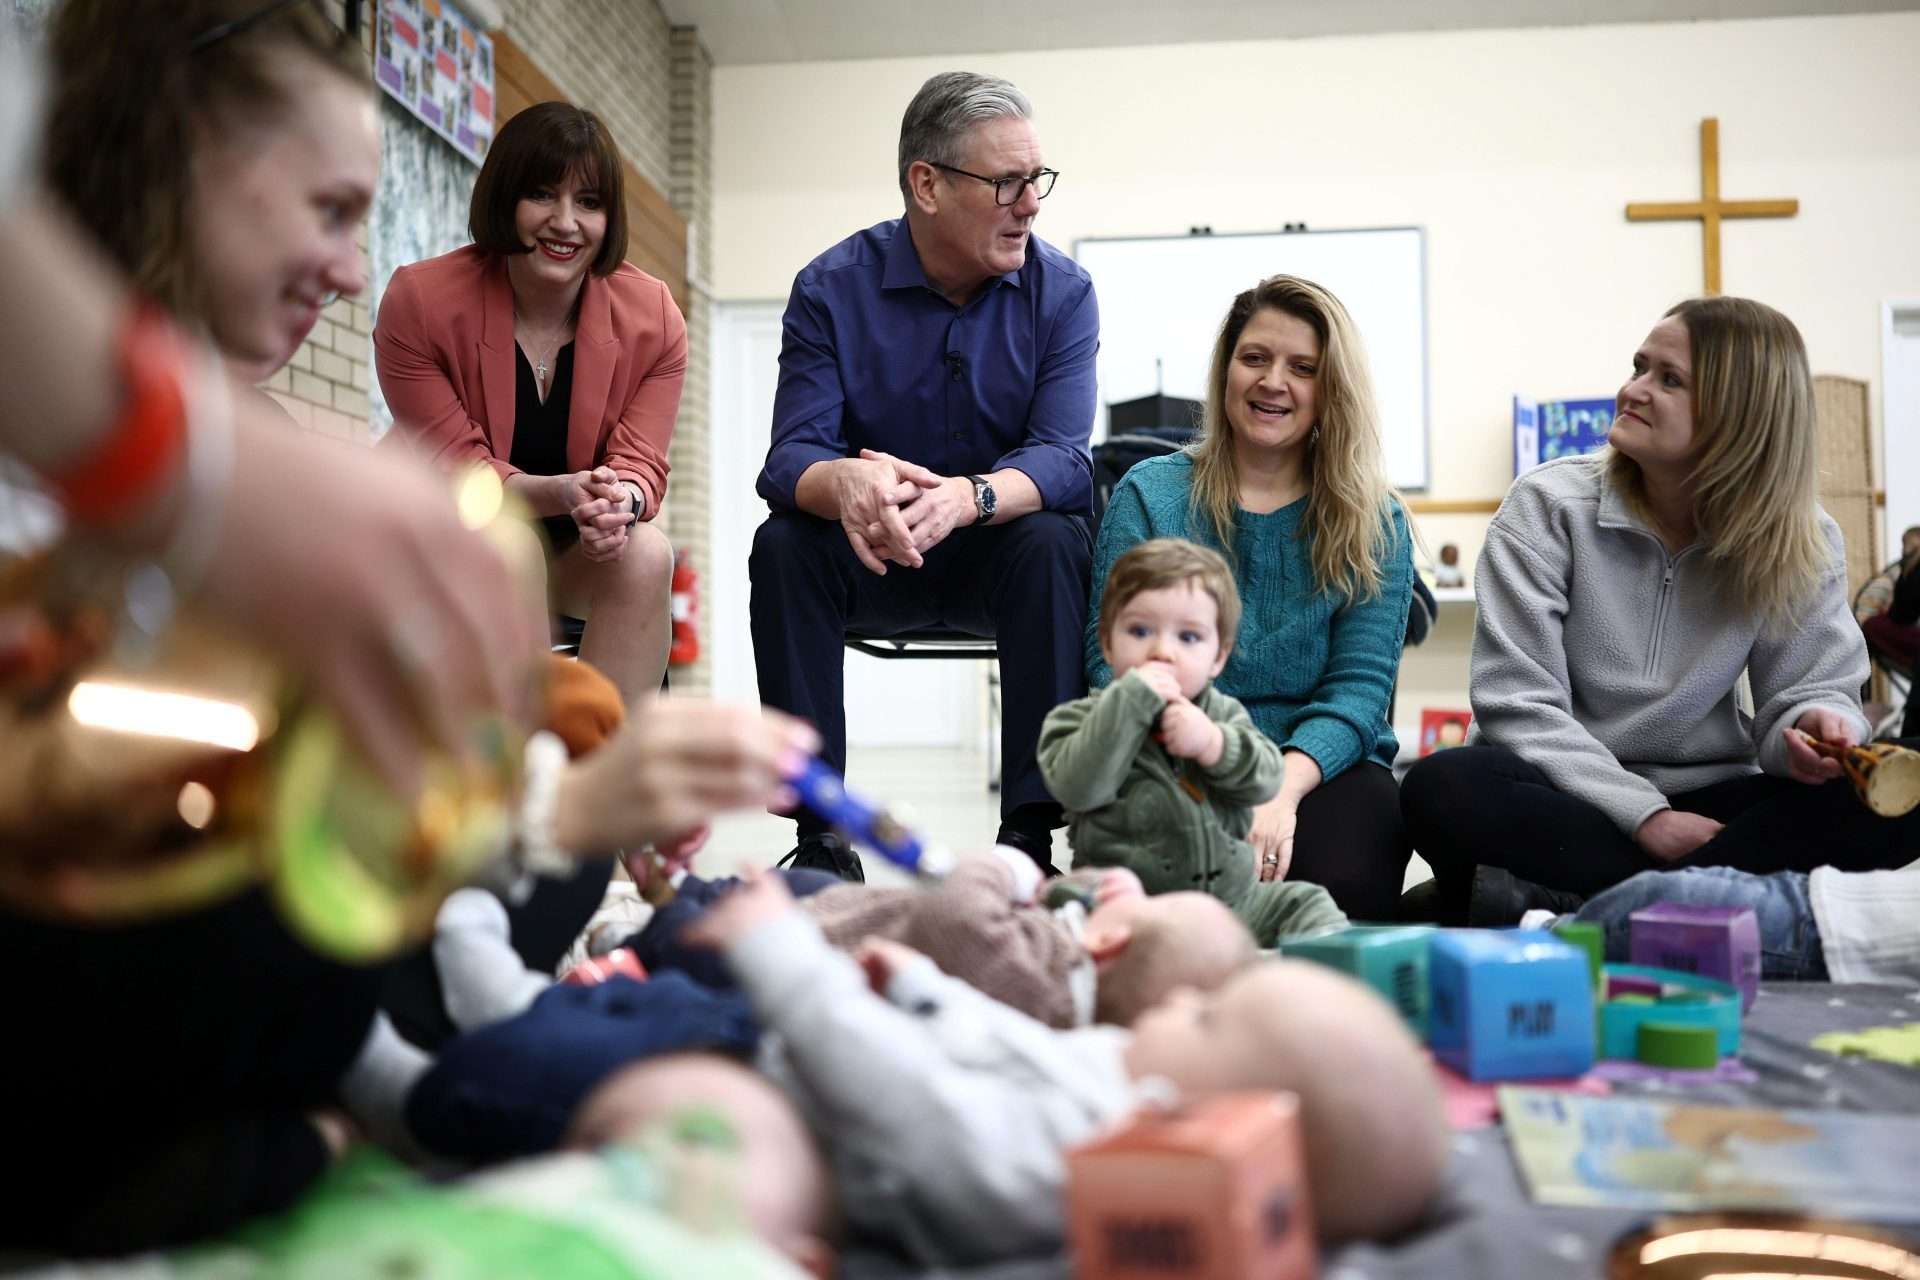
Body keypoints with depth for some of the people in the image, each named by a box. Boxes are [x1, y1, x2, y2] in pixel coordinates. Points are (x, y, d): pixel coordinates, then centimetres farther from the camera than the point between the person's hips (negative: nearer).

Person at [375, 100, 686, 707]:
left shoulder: (653, 315, -8)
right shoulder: (418, 299, -13)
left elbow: (640, 462, -10)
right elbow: (456, 467, -14)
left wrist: (620, 501, -37)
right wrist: (563, 493, -35)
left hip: (578, 553, 2)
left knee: (645, 554, -30)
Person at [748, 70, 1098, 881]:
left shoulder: (1061, 291, -9)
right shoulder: (831, 289, -9)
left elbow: (1062, 458, -20)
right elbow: (791, 456, -19)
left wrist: (966, 497, -43)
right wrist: (844, 483, -45)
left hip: (998, 551, 0)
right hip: (874, 557, 1)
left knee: (1053, 542, -31)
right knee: (783, 545, -27)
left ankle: (1028, 835, -29)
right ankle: (821, 838, -23)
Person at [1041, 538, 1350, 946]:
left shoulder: (1221, 712, 12)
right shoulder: (1082, 718, 0)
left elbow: (1264, 779, -2)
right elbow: (1077, 787, -20)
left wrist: (1212, 742, -21)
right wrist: (1131, 700, -22)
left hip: (1234, 894, 5)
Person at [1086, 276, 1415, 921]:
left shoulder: (1374, 522, 9)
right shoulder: (1150, 494, 7)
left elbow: (1359, 685, -1)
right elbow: (1115, 663, -2)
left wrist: (1284, 787, -22)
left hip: (1322, 768, 1)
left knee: (1341, 883, -32)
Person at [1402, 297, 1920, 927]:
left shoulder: (1803, 544, -1)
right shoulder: (1549, 505, -9)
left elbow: (1809, 686, -1)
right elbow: (1519, 703, -13)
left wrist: (1815, 723, -27)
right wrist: (1644, 816, -20)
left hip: (1706, 800, 3)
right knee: (1444, 789, -35)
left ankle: (1571, 906, -29)